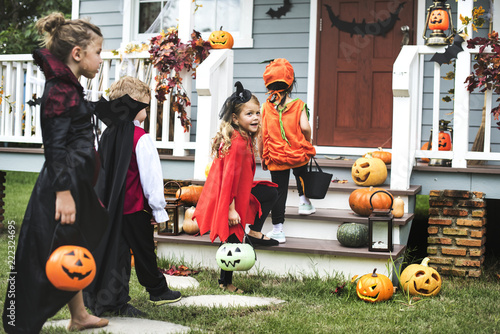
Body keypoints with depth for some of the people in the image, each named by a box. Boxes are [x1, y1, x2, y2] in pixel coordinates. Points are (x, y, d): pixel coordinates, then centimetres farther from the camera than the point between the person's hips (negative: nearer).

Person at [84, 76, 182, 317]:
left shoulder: (108, 134, 5)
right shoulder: (141, 138, -15)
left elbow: (103, 172, 12)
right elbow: (151, 175, -14)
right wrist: (159, 208, -7)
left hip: (111, 207, 6)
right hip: (136, 207, -6)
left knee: (117, 251, 9)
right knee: (144, 251, 9)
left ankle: (116, 301, 10)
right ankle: (158, 291, 26)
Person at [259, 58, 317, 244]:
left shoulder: (265, 107, -2)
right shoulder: (298, 105, -5)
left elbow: (261, 134, -2)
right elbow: (304, 127, -18)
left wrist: (261, 157, 8)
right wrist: (307, 142, 3)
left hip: (275, 157, 0)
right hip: (298, 154, 0)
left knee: (279, 192, 5)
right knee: (301, 174, 34)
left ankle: (278, 230, 8)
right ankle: (304, 201, 40)